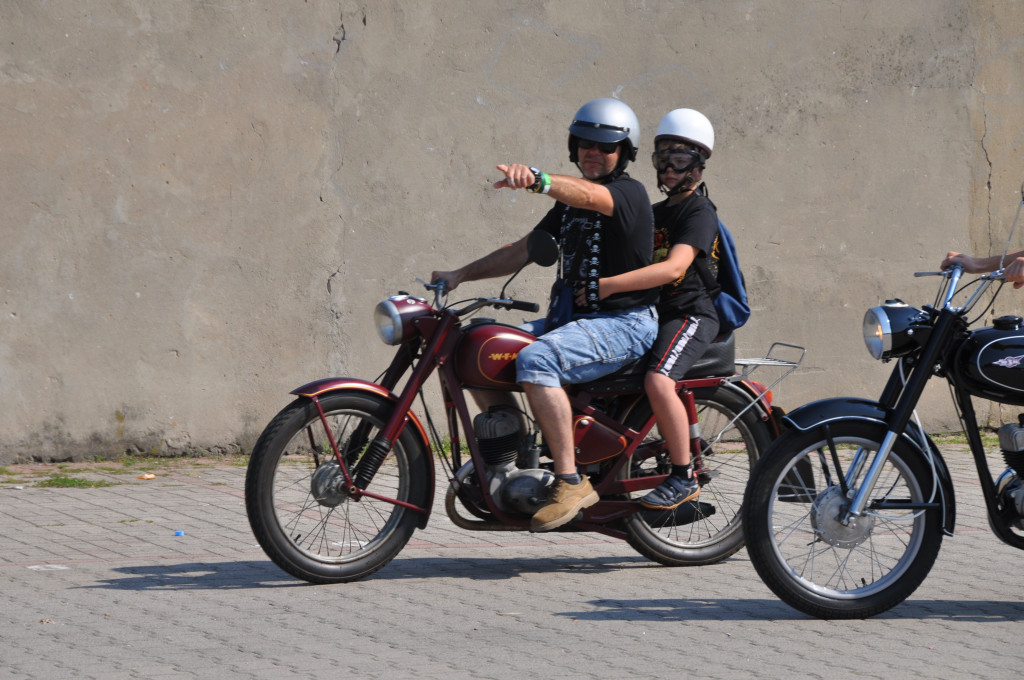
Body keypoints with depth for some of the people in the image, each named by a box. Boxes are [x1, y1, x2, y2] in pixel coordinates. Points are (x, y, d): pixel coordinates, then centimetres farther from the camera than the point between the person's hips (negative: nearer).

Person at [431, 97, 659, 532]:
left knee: (535, 360, -33)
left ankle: (570, 481, -32)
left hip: (626, 322, -9)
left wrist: (537, 180, -51)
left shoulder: (629, 193, -9)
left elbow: (587, 195, -32)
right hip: (578, 317, 9)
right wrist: (460, 275, 10)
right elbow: (525, 249, 20)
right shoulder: (568, 202, 19)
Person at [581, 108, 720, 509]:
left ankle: (684, 477, -22)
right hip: (653, 313, 9)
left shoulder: (699, 212, -10)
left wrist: (608, 285, -32)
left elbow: (674, 267, -25)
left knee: (658, 382, -33)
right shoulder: (659, 211, 20)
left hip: (691, 314, -9)